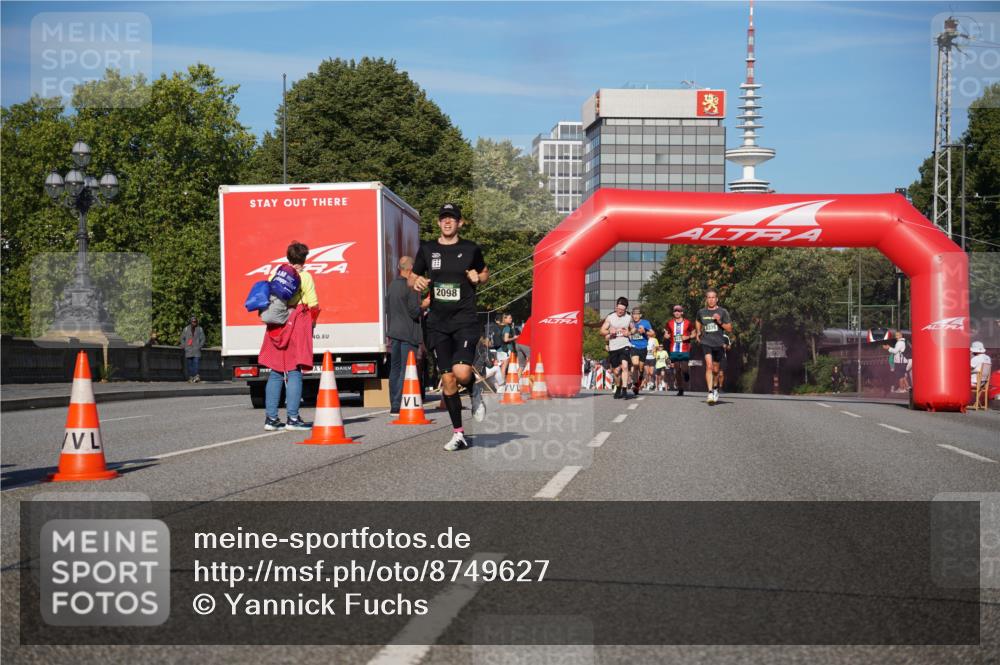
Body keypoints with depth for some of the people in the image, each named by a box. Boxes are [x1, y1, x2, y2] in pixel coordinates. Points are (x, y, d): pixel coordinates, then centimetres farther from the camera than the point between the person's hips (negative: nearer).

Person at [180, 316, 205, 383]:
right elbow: (182, 338, 15)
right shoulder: (186, 329, 11)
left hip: (196, 350, -2)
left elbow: (203, 339, 10)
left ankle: (196, 376, -25)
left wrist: (200, 346, -3)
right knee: (189, 364, 1)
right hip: (188, 350, 2)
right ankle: (190, 377, 4)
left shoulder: (200, 329, 10)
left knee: (196, 363, -15)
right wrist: (184, 346, 2)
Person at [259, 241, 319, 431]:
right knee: (294, 371, -3)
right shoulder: (305, 277, -4)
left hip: (276, 327, 4)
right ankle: (292, 418, -7)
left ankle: (271, 418, 8)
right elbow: (313, 306, -6)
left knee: (275, 372, 9)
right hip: (297, 326, -4)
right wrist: (311, 323, 10)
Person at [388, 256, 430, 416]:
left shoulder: (393, 285, 12)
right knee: (406, 370, -6)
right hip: (408, 334, -8)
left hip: (394, 332, 8)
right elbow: (414, 311, -15)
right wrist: (424, 304, 4)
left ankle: (394, 405, 12)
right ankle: (399, 406, -10)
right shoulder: (411, 286, -12)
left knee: (395, 368, 10)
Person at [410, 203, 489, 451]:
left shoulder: (471, 249, 3)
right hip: (438, 323, 3)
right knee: (447, 379, 2)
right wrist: (417, 282, -7)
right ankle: (458, 434, 13)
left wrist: (478, 278, -4)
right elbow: (412, 278, 16)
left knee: (461, 372, -22)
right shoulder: (427, 249, 7)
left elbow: (485, 273, 19)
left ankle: (476, 387, 16)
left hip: (465, 320, -2)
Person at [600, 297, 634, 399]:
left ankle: (624, 389, -26)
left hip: (625, 346, -1)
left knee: (624, 366, -22)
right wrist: (609, 331, -19)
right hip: (613, 347, 1)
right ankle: (618, 388, 32)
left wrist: (629, 333, -4)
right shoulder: (610, 317, 1)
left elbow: (633, 328, 19)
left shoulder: (628, 318, 4)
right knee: (616, 371, 7)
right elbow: (602, 331, 2)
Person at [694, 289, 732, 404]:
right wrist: (698, 332, 15)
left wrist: (720, 322, -14)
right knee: (709, 366, -20)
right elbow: (697, 321, 28)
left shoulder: (722, 312, -1)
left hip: (718, 343, 1)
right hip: (706, 342, -1)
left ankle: (715, 388, 40)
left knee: (715, 369, 12)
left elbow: (729, 329, 0)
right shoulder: (701, 312, 4)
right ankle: (710, 393, -25)